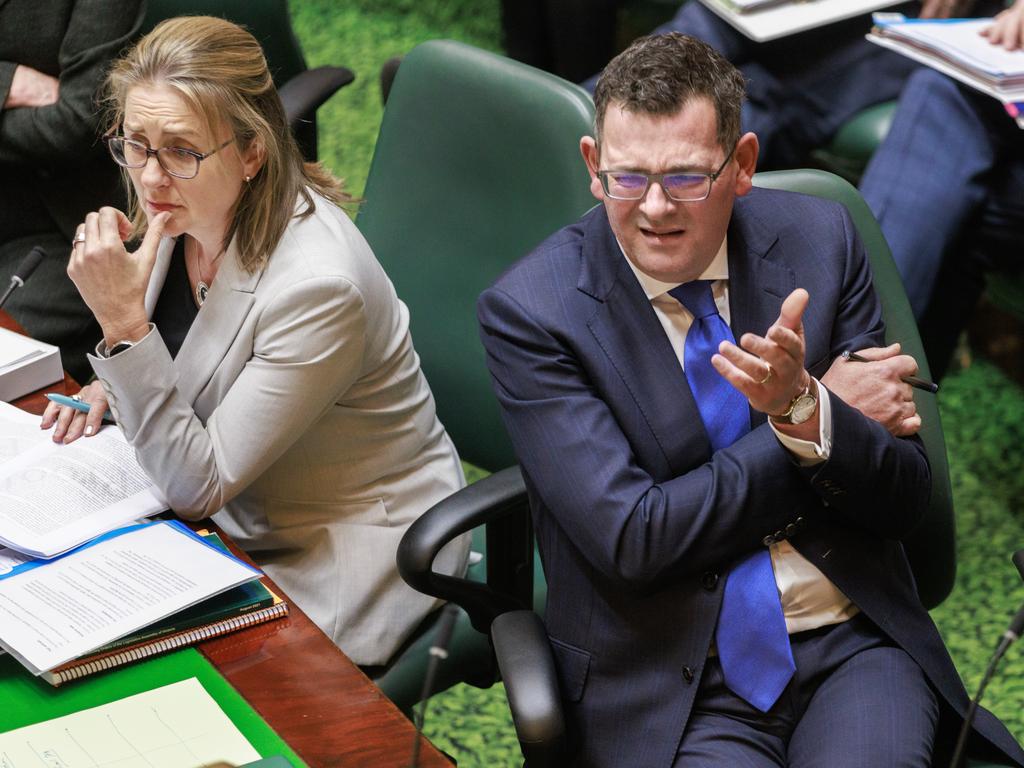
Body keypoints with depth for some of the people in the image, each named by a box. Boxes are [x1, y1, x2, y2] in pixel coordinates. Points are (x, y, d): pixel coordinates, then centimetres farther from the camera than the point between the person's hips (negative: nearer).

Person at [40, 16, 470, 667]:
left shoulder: (317, 282, -31)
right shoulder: (184, 216, -7)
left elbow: (198, 485, -25)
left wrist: (123, 319, -33)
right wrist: (115, 384, -5)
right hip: (236, 508, 8)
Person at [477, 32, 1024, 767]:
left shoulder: (820, 240, 1)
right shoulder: (530, 311, -9)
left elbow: (902, 501, 1)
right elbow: (630, 540, -15)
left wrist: (802, 407, -20)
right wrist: (835, 412, -9)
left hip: (852, 645, 2)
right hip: (668, 688, -1)